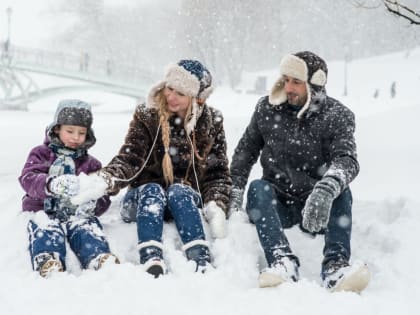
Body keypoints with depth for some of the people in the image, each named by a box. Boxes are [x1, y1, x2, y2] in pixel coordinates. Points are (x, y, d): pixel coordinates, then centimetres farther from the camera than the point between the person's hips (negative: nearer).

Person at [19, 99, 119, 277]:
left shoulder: (91, 164, 22)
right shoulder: (40, 154, 15)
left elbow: (103, 198, 14)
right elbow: (28, 179, -6)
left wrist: (93, 204, -14)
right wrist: (52, 184, -31)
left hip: (77, 213, 1)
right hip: (44, 211, -1)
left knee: (86, 228, -33)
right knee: (46, 229, -35)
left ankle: (100, 258, -61)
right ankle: (47, 263, -63)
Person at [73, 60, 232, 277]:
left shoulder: (211, 123, 2)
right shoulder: (146, 117, -3)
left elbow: (218, 171, 2)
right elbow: (129, 159, -13)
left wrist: (216, 206, -16)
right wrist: (106, 179, -34)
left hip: (187, 201, 0)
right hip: (144, 200, 0)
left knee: (178, 191, -32)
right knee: (152, 190, -32)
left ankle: (201, 260, -48)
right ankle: (151, 260, -53)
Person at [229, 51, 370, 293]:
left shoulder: (338, 116, -5)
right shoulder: (267, 108, 3)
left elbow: (347, 159, -23)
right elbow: (245, 151, 11)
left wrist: (326, 190, -44)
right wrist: (235, 194, -3)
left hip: (317, 209, -1)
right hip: (277, 204, 2)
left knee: (341, 190, -29)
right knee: (258, 187, -28)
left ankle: (335, 266, -44)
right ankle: (283, 262, -47)